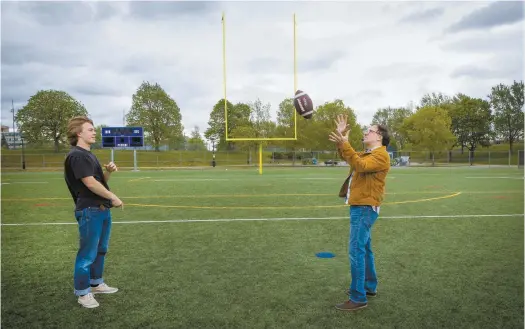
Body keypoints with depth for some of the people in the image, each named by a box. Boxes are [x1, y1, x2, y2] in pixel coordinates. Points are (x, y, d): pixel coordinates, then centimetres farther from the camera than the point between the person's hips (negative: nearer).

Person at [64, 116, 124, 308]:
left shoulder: (89, 155, 16)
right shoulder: (77, 155, -15)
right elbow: (90, 183, -22)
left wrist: (109, 171, 0)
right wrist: (113, 197, -14)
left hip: (102, 209, 10)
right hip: (89, 211, -10)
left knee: (100, 250, 20)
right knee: (88, 253, -1)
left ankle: (96, 283, 34)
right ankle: (83, 293, 11)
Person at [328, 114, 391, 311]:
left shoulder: (381, 155, -12)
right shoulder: (367, 154, 20)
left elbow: (360, 165, -27)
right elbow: (348, 157, 17)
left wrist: (344, 144, -34)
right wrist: (341, 138, 5)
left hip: (365, 207, -11)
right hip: (360, 206, 11)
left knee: (356, 250, -12)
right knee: (364, 248, 18)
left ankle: (358, 298, -8)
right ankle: (370, 287, 30)